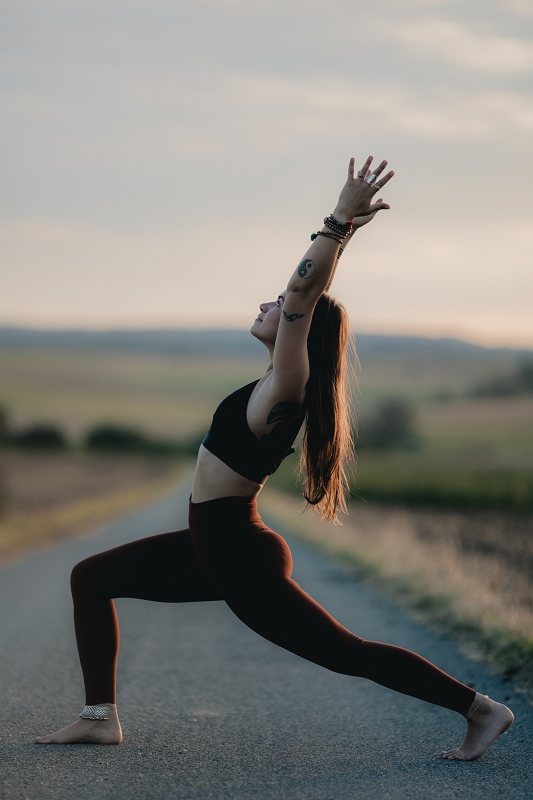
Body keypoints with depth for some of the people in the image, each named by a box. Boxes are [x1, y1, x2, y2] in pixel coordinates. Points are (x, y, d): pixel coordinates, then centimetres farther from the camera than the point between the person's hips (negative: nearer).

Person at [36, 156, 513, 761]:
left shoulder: (285, 390, -19)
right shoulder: (281, 384, 5)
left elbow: (303, 295, -31)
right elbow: (313, 297, 13)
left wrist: (340, 222, -31)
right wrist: (345, 227, 14)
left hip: (243, 561, -10)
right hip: (215, 550, 10)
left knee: (346, 653, -3)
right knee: (91, 578, 11)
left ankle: (481, 710, 7)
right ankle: (100, 717, 11)